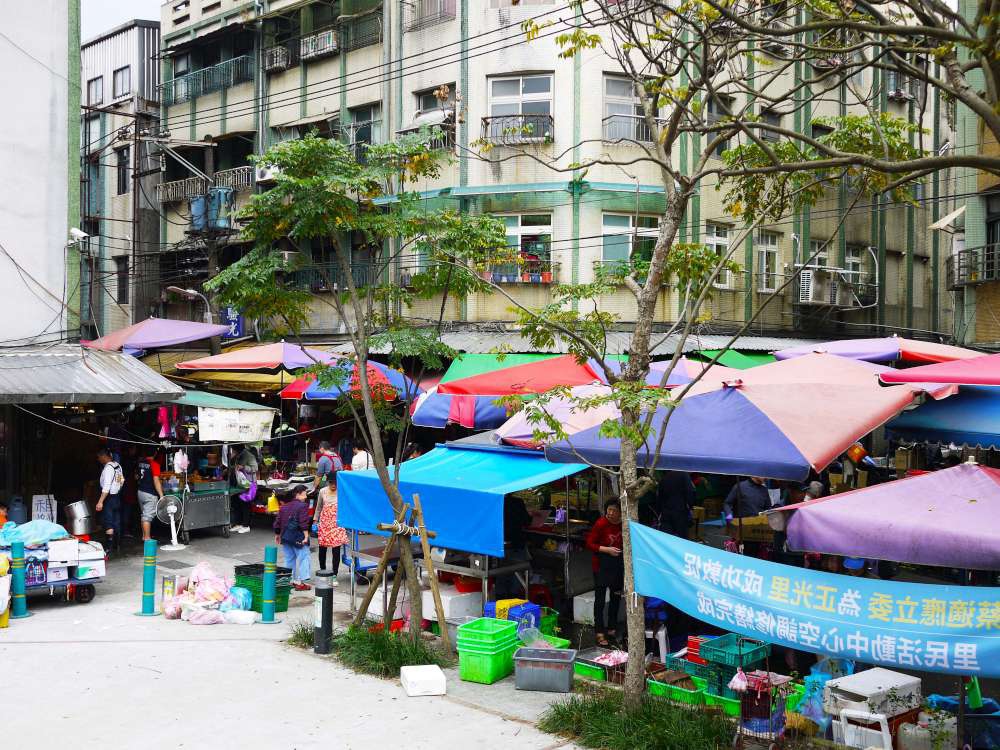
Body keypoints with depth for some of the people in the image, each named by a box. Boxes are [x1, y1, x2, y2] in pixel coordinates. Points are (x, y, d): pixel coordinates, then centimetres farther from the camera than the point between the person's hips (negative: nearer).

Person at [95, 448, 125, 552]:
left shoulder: (108, 467, -18)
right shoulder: (118, 465, 8)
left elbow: (106, 486, -24)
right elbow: (122, 480, 17)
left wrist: (100, 501, -25)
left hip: (109, 498, -9)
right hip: (117, 496, 9)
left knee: (108, 522, -5)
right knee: (116, 522, 13)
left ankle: (110, 546, -6)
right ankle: (118, 544, 19)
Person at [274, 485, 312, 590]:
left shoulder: (284, 507, 13)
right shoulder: (302, 506, -9)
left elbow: (278, 522, 15)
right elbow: (304, 523, -18)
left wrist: (277, 535, 26)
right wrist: (306, 536, -18)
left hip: (285, 537, 7)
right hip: (298, 538, -7)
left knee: (289, 559, 17)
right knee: (303, 558, -2)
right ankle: (299, 582, -8)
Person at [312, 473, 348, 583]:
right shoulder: (323, 492, 3)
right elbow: (318, 508, 13)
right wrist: (315, 522, 10)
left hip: (337, 524, -3)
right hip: (324, 523, 3)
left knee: (336, 550, -4)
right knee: (322, 548, 9)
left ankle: (334, 576, 4)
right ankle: (322, 571, 28)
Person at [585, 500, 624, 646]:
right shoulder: (601, 524, -17)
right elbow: (590, 544, -13)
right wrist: (607, 549, -21)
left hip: (618, 564, 5)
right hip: (602, 565, -5)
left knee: (616, 596, 16)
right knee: (600, 599, -3)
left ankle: (612, 628, 32)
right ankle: (599, 632, 3)